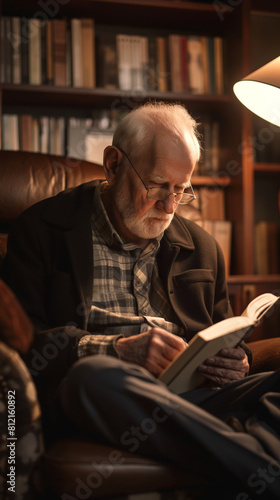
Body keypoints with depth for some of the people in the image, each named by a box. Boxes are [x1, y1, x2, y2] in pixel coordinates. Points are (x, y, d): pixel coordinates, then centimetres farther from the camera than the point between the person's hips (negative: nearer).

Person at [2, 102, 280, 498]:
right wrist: (117, 349, -15)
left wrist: (236, 362, 4)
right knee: (95, 375, -39)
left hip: (191, 400, 4)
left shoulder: (201, 247, 22)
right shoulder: (42, 230, 8)